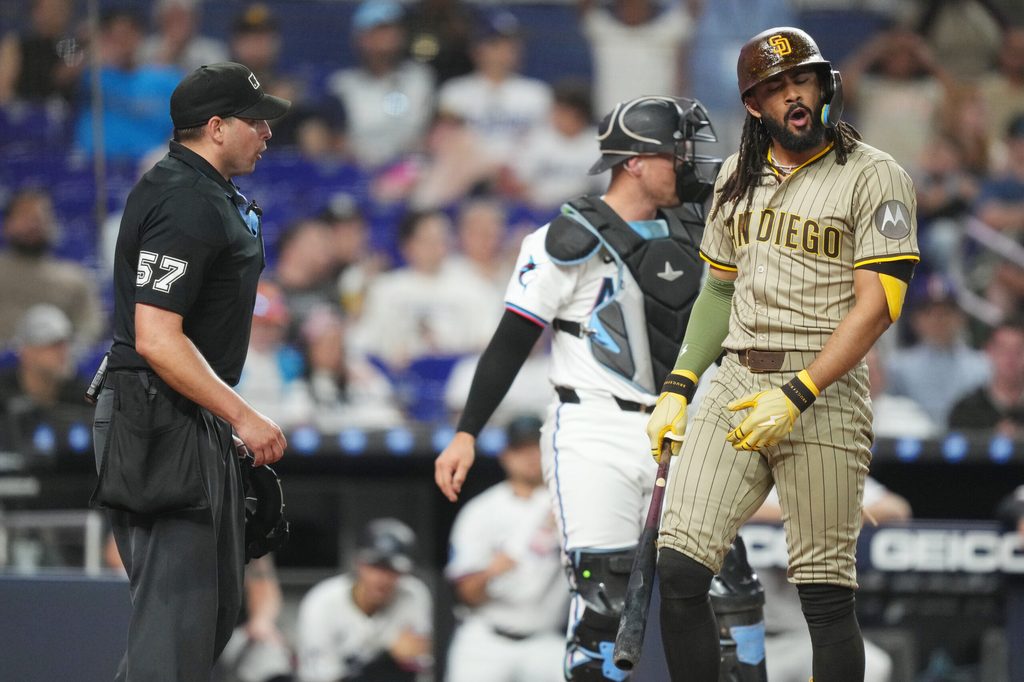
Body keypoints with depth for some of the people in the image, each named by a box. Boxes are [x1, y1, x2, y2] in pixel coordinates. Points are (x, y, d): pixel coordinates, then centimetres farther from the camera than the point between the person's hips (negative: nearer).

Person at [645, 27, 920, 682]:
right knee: (679, 572, -8)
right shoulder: (737, 178, 16)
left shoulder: (873, 177, -4)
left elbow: (876, 305, -11)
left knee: (826, 597, -6)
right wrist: (677, 390, 12)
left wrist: (796, 397, -19)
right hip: (736, 385, 5)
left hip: (826, 393, -5)